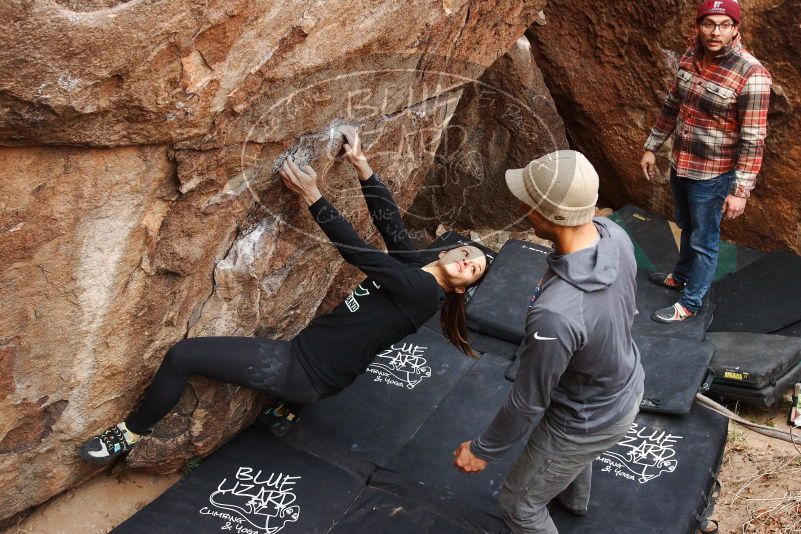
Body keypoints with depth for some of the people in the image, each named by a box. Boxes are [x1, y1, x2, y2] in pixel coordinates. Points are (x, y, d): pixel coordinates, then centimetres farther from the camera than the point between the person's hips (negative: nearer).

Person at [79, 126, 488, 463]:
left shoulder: (423, 290, -15)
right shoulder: (415, 266, 9)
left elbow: (357, 253, -16)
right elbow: (389, 221, 3)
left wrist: (311, 195, -14)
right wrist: (360, 164, -9)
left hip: (307, 373, -9)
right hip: (302, 353, 9)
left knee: (182, 356, -10)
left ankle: (130, 434, 11)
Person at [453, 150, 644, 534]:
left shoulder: (555, 314, -45)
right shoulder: (614, 235, -21)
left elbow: (528, 400, -28)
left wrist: (483, 450, -10)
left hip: (591, 420, -8)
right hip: (627, 385, 8)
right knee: (572, 446, 41)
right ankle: (574, 499, 72)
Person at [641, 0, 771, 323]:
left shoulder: (751, 74, -23)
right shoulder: (690, 56, -3)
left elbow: (753, 139, -20)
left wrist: (741, 190, -20)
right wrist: (651, 147, 14)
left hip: (712, 175, -6)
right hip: (680, 164, 6)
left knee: (704, 241, 10)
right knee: (687, 228, 27)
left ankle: (690, 303, 26)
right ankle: (682, 276, 49)